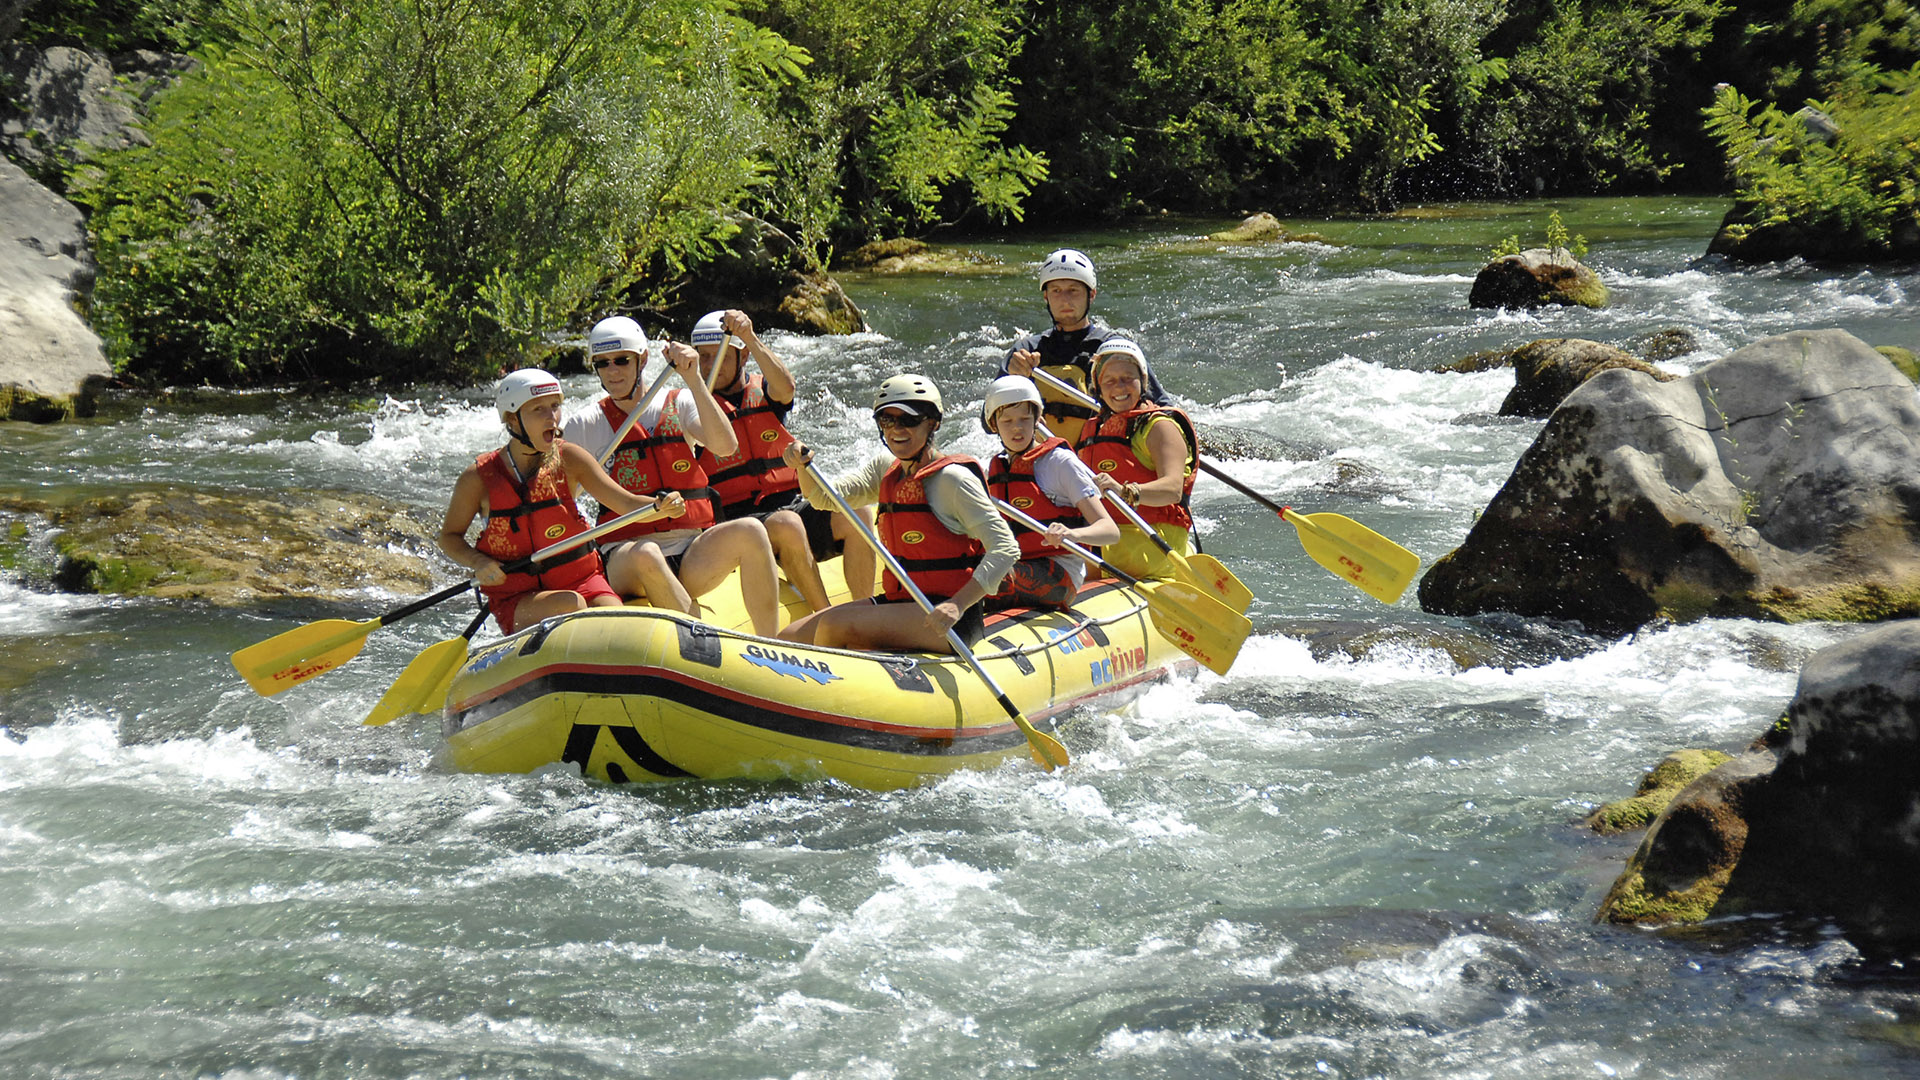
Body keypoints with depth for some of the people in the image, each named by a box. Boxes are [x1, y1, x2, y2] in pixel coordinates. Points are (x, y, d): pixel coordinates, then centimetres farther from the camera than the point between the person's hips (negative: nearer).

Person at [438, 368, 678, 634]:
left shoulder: (569, 459, -1)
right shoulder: (479, 478, -6)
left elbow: (626, 504, -7)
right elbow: (449, 536, 8)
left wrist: (661, 506, -28)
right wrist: (478, 562, -12)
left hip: (579, 579, 2)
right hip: (515, 601, -2)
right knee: (570, 604, -32)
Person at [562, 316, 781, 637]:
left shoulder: (678, 405, 11)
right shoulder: (584, 426, 8)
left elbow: (725, 445, -8)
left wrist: (694, 379, -16)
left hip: (692, 555, 2)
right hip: (625, 561, -2)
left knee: (748, 531, -27)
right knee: (645, 554, -38)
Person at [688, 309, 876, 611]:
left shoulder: (763, 392, 13)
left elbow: (785, 387, -12)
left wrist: (751, 338, -22)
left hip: (792, 503, 4)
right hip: (738, 518, -4)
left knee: (856, 515, -23)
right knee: (786, 524, -36)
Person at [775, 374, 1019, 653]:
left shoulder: (951, 478, -12)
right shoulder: (886, 468, 12)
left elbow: (1006, 549, -19)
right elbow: (825, 496, 7)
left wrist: (957, 606, -30)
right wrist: (803, 465, -15)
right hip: (899, 602, 8)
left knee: (836, 625, -24)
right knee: (790, 638, -5)